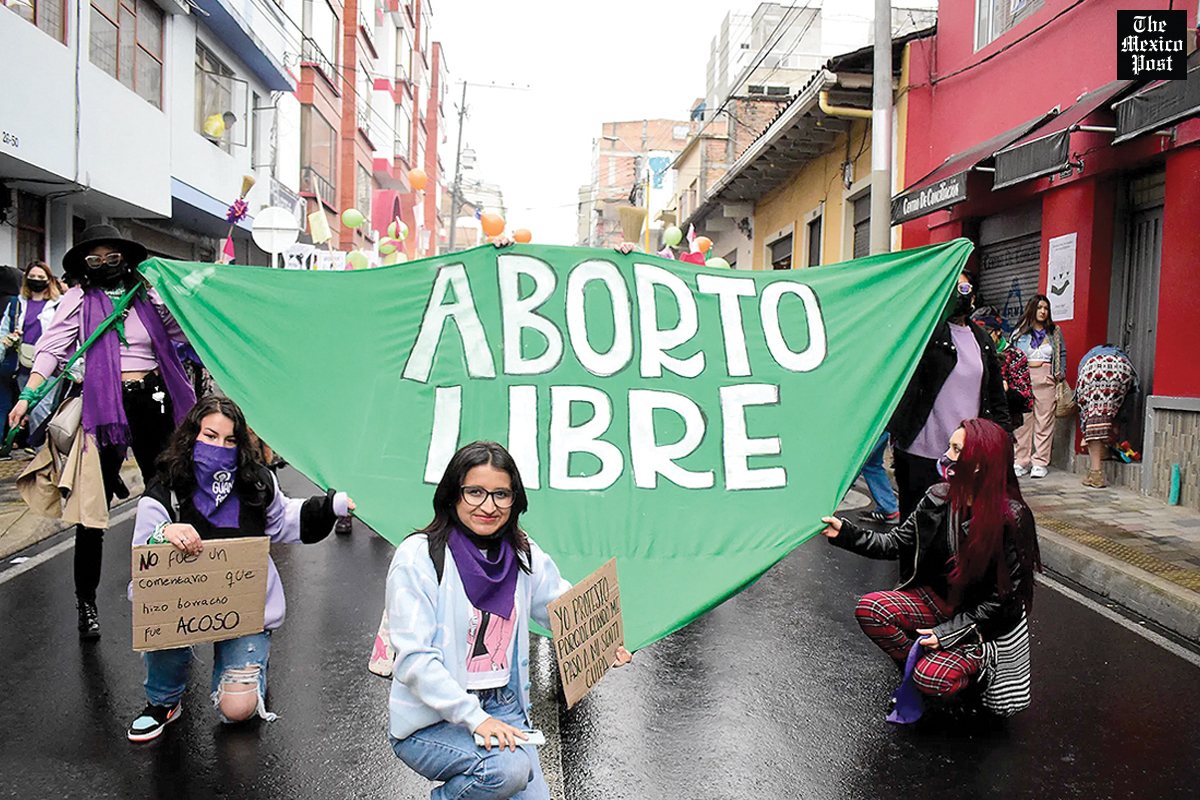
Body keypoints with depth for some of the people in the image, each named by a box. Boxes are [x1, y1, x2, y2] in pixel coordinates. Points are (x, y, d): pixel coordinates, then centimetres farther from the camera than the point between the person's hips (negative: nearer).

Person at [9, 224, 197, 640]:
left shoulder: (146, 292, 12)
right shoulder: (80, 298, 5)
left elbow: (182, 332, 15)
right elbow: (52, 347, -3)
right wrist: (27, 395, -14)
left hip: (154, 403, 3)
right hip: (107, 406, -3)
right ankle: (86, 602, 9)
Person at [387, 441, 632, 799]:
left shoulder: (524, 555, 3)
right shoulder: (418, 557, -14)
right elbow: (414, 659, -17)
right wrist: (474, 718, -24)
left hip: (503, 710, 5)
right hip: (430, 720, -5)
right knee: (508, 769, -28)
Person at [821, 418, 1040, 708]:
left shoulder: (1013, 518, -20)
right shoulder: (939, 497, -6)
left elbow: (1007, 592, -16)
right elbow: (897, 542, 0)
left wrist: (949, 631, -20)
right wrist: (845, 533, -14)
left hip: (986, 619, -5)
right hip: (937, 599, 5)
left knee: (932, 678, -25)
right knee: (869, 609, -19)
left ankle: (978, 661, 8)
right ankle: (917, 664, 5)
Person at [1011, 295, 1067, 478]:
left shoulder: (1055, 332, 15)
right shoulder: (1021, 332, 12)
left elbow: (1062, 354, 19)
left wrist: (1060, 374, 8)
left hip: (1046, 380, 0)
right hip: (1024, 378, 0)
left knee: (1044, 420, -4)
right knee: (1023, 420, -4)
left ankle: (1040, 463, 1)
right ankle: (1022, 461, 2)